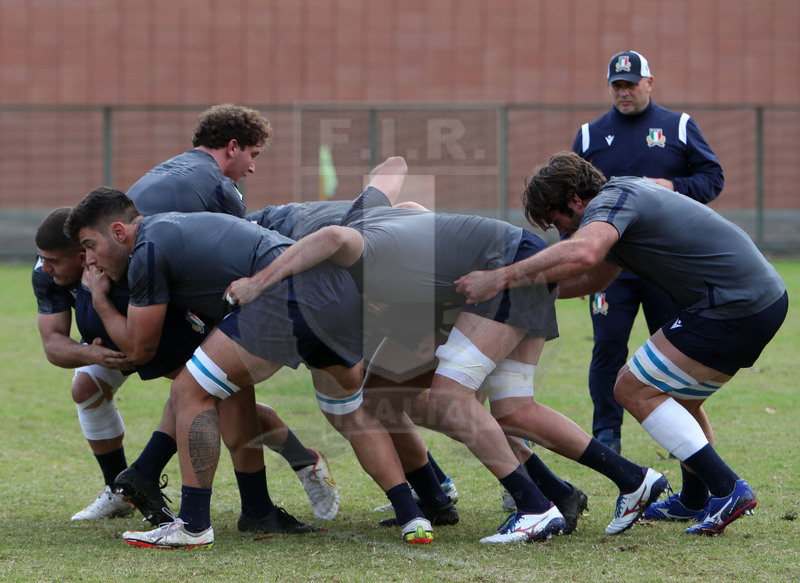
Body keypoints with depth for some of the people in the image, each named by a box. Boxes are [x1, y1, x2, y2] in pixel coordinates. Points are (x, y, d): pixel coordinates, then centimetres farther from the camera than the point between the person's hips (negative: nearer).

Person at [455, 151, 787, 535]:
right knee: (679, 397, 24)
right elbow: (594, 278, 34)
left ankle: (728, 489, -8)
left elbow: (582, 253, -35)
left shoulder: (613, 199, -11)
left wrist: (500, 279, -32)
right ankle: (694, 502, 36)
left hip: (735, 309, -10)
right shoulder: (629, 193, 21)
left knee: (634, 389, -5)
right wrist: (526, 289, 28)